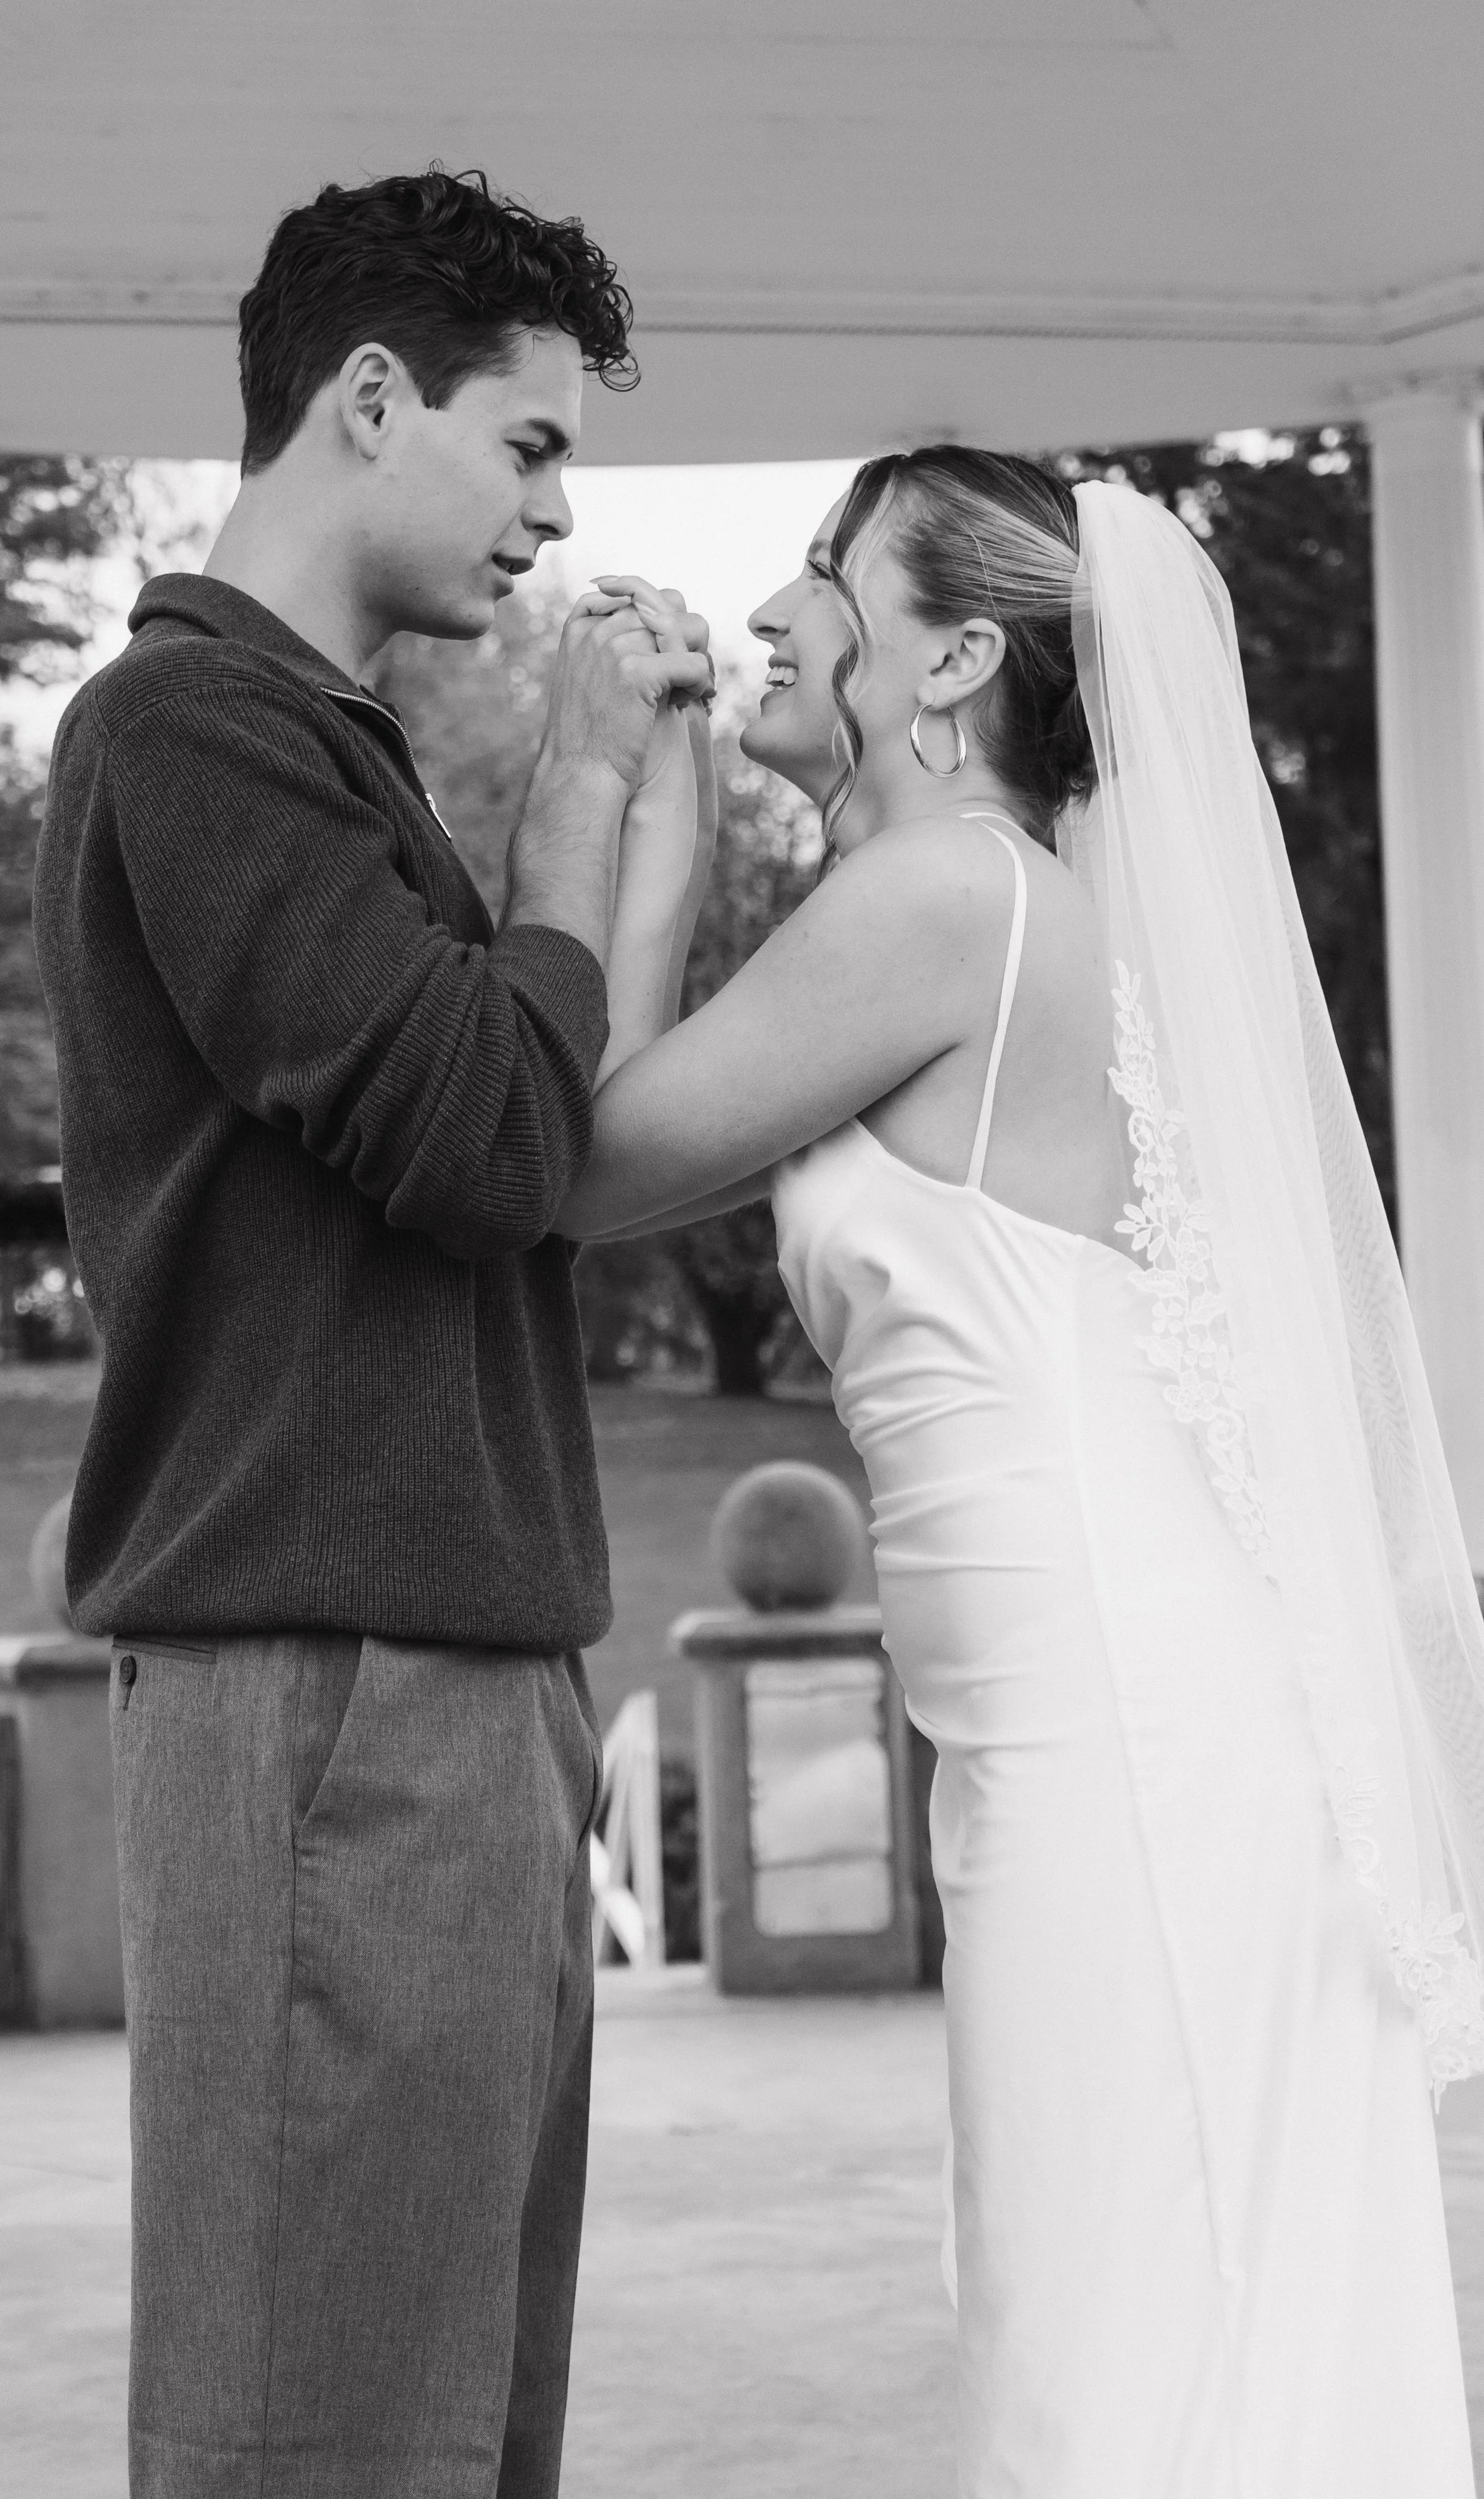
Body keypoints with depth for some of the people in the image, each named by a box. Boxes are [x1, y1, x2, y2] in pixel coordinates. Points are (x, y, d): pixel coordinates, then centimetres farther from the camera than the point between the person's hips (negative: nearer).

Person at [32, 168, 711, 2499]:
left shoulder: (328, 739, 20)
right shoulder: (191, 724, -9)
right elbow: (486, 1133, -16)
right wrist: (582, 784, -7)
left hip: (458, 1664, 10)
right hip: (326, 1692, -10)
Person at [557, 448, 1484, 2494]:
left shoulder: (943, 890, -10)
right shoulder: (1024, 910, 19)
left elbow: (584, 1169, -2)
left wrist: (650, 818, 8)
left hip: (1132, 1749, -10)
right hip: (1141, 1732, 10)